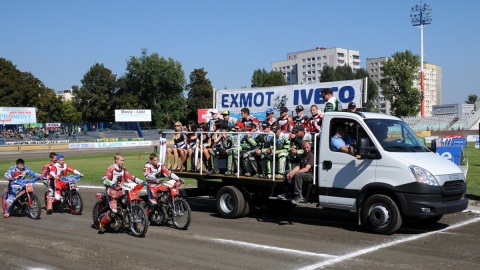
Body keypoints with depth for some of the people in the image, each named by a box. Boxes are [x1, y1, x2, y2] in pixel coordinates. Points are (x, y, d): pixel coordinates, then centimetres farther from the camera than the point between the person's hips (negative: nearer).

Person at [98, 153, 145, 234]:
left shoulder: (123, 170, 14)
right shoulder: (111, 169, -7)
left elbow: (130, 177, 11)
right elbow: (104, 179, -15)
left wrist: (141, 181, -1)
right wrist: (111, 183, -34)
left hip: (120, 190, 7)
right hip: (112, 191, -7)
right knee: (113, 211, -17)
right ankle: (101, 222, 2)